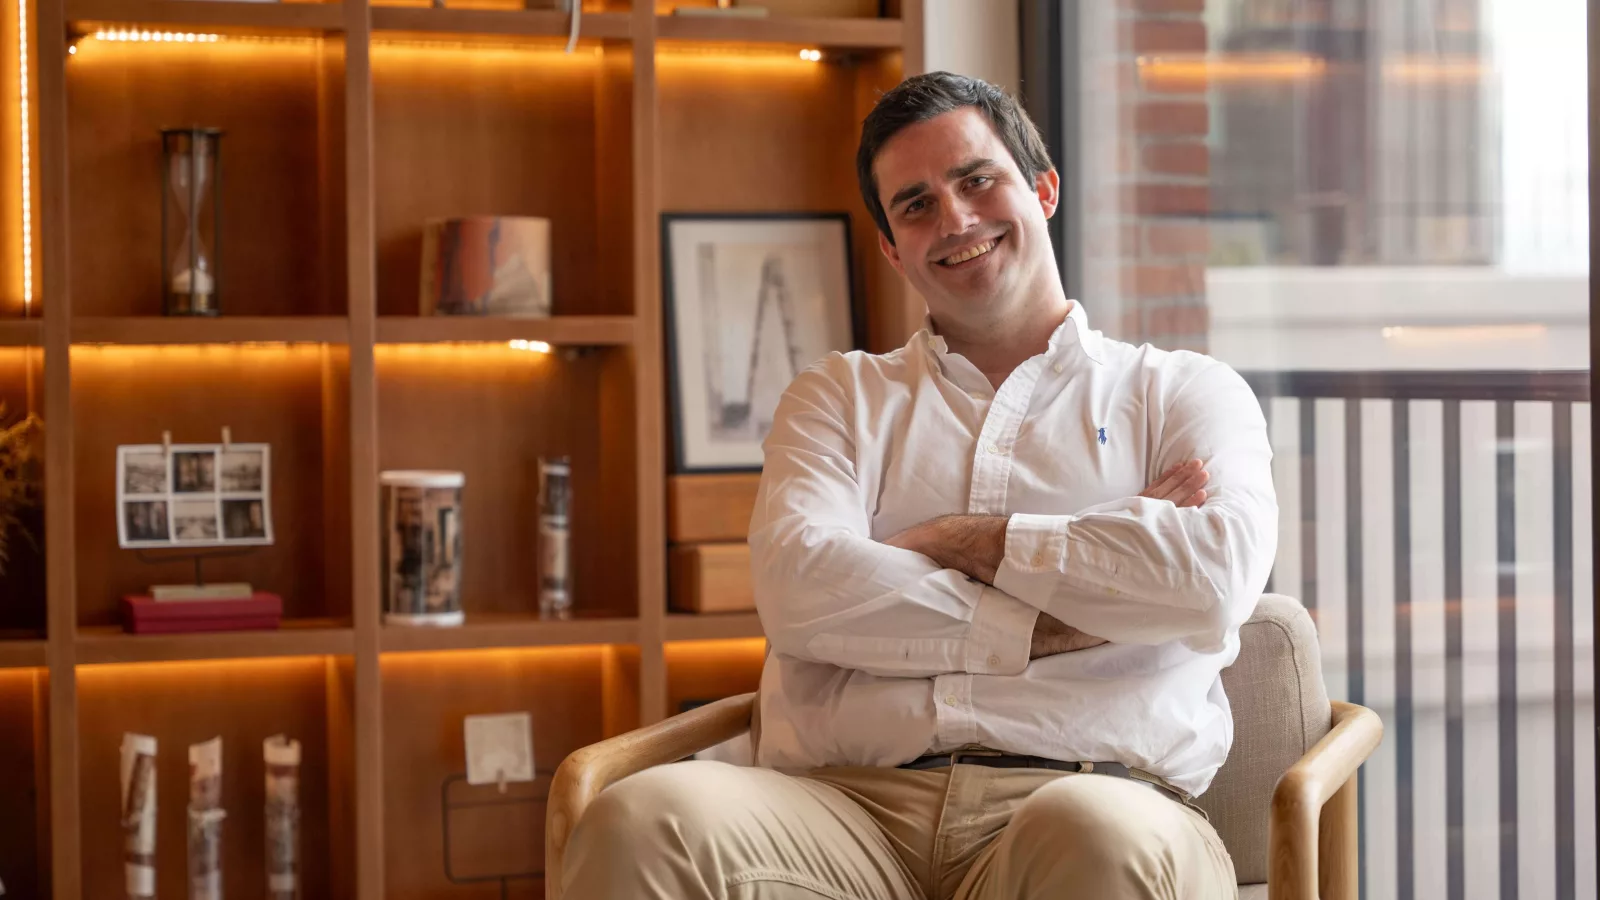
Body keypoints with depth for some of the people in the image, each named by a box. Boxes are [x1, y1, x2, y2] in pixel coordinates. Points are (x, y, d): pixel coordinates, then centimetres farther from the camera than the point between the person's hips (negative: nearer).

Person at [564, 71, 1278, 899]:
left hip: (1090, 799, -1)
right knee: (642, 821, -32)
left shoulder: (1182, 393, 20)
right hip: (852, 806, 1)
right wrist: (1053, 624, -1)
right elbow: (800, 589, 3)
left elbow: (1215, 577, -4)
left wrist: (966, 541, 2)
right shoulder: (840, 396, 25)